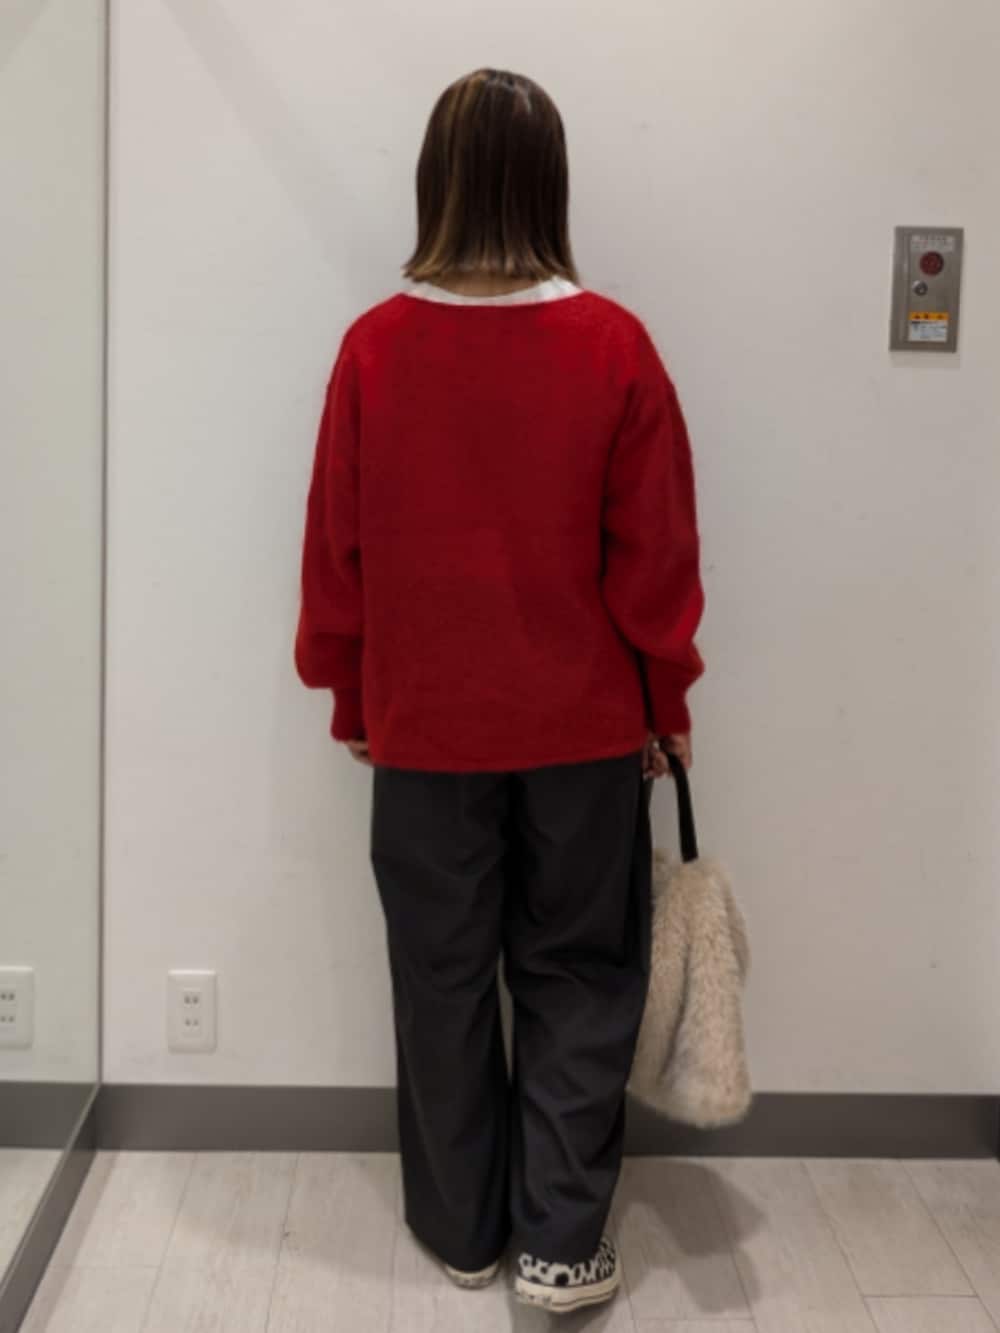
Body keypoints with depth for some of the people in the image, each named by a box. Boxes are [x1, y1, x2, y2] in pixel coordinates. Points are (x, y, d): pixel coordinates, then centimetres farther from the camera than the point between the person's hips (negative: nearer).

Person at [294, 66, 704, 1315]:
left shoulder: (375, 345, -7)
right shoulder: (613, 344, -10)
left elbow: (338, 545, -1)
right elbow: (656, 549, -6)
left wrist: (350, 699, 11)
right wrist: (667, 702, 7)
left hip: (426, 725, 1)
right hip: (585, 725, 0)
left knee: (443, 978, 14)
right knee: (576, 979, 13)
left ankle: (461, 1230, 27)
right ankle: (561, 1243, 16)